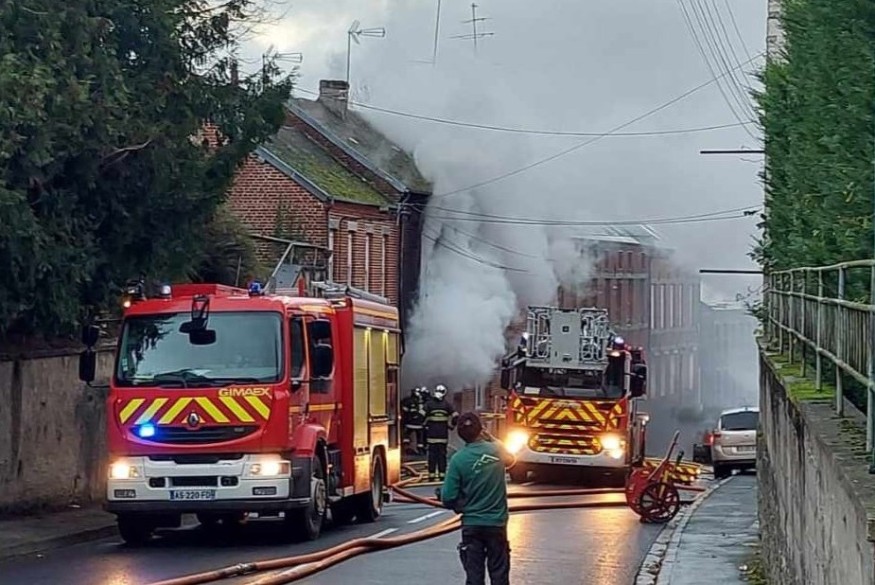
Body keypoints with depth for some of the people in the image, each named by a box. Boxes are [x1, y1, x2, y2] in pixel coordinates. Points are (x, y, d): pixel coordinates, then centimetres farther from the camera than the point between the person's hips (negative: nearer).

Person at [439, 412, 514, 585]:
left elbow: (448, 499, -13)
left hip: (471, 525, -2)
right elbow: (510, 460, 22)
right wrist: (492, 439, 22)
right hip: (497, 522, 2)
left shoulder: (458, 459, -13)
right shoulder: (496, 450, -4)